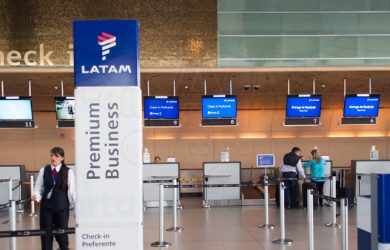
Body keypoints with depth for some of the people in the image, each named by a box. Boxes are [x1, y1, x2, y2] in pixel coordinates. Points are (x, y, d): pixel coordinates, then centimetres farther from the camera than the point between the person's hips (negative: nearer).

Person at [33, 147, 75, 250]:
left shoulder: (68, 172, -4)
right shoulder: (43, 170, 2)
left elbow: (71, 190, -1)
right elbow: (38, 187, 4)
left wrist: (76, 206, 2)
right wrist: (36, 196, -15)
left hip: (62, 207, -2)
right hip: (46, 206, 2)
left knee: (62, 233, 6)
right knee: (46, 233, 6)